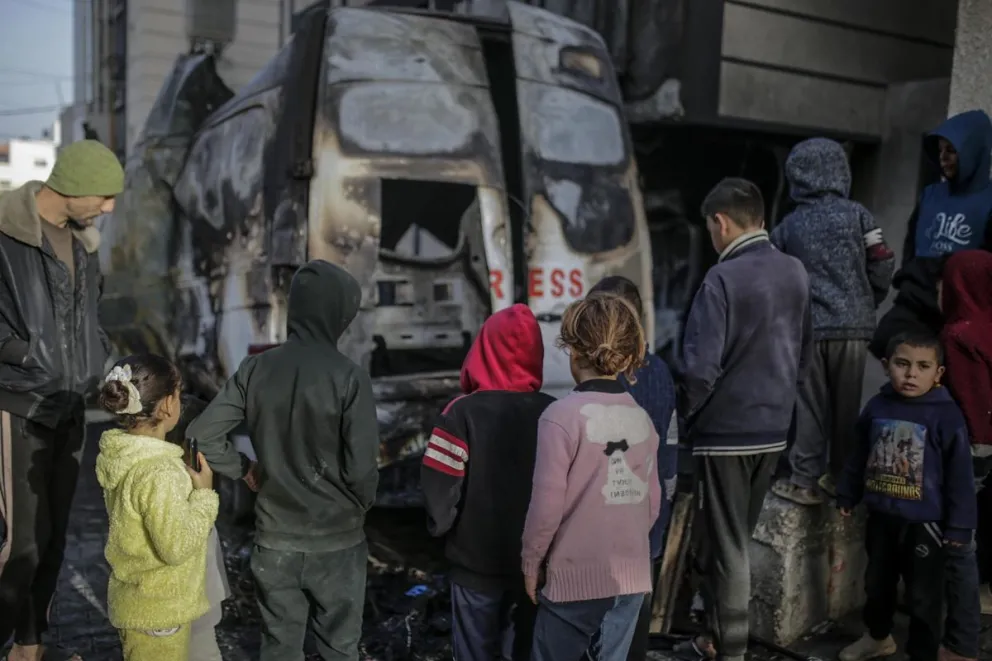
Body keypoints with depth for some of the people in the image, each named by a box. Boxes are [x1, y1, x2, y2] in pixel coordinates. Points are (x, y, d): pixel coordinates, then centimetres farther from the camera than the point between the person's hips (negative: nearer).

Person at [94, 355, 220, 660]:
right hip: (158, 611, -9)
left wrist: (186, 483, 3)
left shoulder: (121, 454, -2)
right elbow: (177, 546, -26)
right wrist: (203, 494, -17)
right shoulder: (159, 474, -31)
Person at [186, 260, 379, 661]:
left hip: (274, 538, 3)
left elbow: (202, 436, -7)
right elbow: (362, 465, -17)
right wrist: (361, 505, 3)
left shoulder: (255, 369, -6)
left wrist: (246, 471, 7)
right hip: (337, 539, -3)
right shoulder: (348, 376, -17)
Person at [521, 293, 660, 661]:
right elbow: (652, 500, 7)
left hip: (575, 576, -5)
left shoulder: (562, 416, -15)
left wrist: (531, 562, 0)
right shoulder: (642, 418, 1)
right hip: (631, 575, 5)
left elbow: (547, 504, -14)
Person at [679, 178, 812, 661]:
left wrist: (686, 413, -5)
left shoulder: (722, 279, -19)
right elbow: (805, 349, 13)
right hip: (773, 430, 7)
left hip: (725, 431, -7)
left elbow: (701, 367, -23)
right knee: (735, 540, 20)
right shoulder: (796, 272, 2)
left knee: (723, 546, 7)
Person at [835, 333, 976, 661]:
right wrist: (847, 495, 15)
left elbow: (960, 474, -13)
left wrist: (959, 524, -12)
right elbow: (859, 456, 10)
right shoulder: (876, 406, -2)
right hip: (880, 516, 5)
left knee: (923, 597, 7)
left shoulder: (946, 415, -16)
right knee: (877, 583, 23)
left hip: (924, 523, -5)